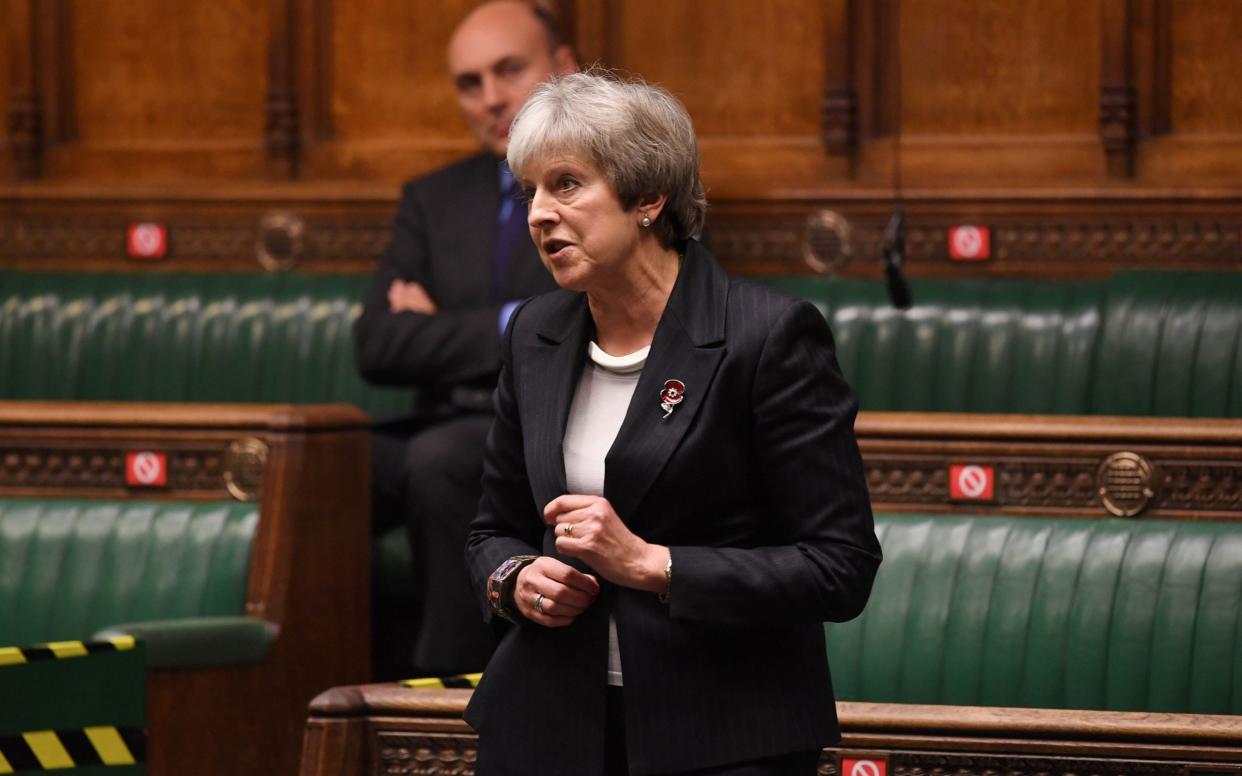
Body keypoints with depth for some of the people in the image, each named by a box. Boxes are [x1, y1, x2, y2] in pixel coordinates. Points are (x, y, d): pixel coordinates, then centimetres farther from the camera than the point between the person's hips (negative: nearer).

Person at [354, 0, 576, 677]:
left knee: (441, 457, -37)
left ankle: (449, 679, -28)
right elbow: (377, 345, 7)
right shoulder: (435, 201, 20)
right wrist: (512, 329, -6)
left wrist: (444, 331, -3)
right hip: (444, 431, 5)